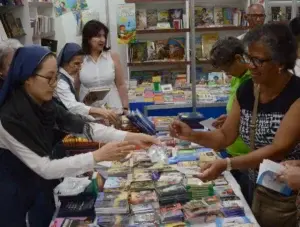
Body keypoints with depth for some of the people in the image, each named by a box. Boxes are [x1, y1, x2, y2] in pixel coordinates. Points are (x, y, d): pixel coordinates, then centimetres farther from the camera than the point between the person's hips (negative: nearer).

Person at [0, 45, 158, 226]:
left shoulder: (45, 106, -5)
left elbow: (84, 126, -8)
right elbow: (45, 168, -30)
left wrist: (129, 137, -19)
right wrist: (98, 156, -34)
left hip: (40, 191, 7)